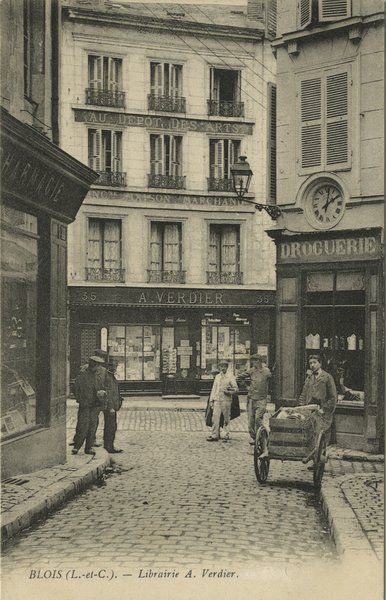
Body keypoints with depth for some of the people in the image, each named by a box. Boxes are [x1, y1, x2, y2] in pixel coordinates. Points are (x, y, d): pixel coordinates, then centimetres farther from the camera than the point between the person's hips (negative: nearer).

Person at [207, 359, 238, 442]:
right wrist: (211, 400, 13)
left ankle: (226, 435, 11)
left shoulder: (231, 376, 1)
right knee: (215, 417, -3)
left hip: (226, 400, -4)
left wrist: (229, 392, -17)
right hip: (217, 399, 4)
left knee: (226, 418, 1)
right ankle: (214, 435, 0)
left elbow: (236, 388, 0)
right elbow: (214, 388, 18)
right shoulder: (217, 376, 15)